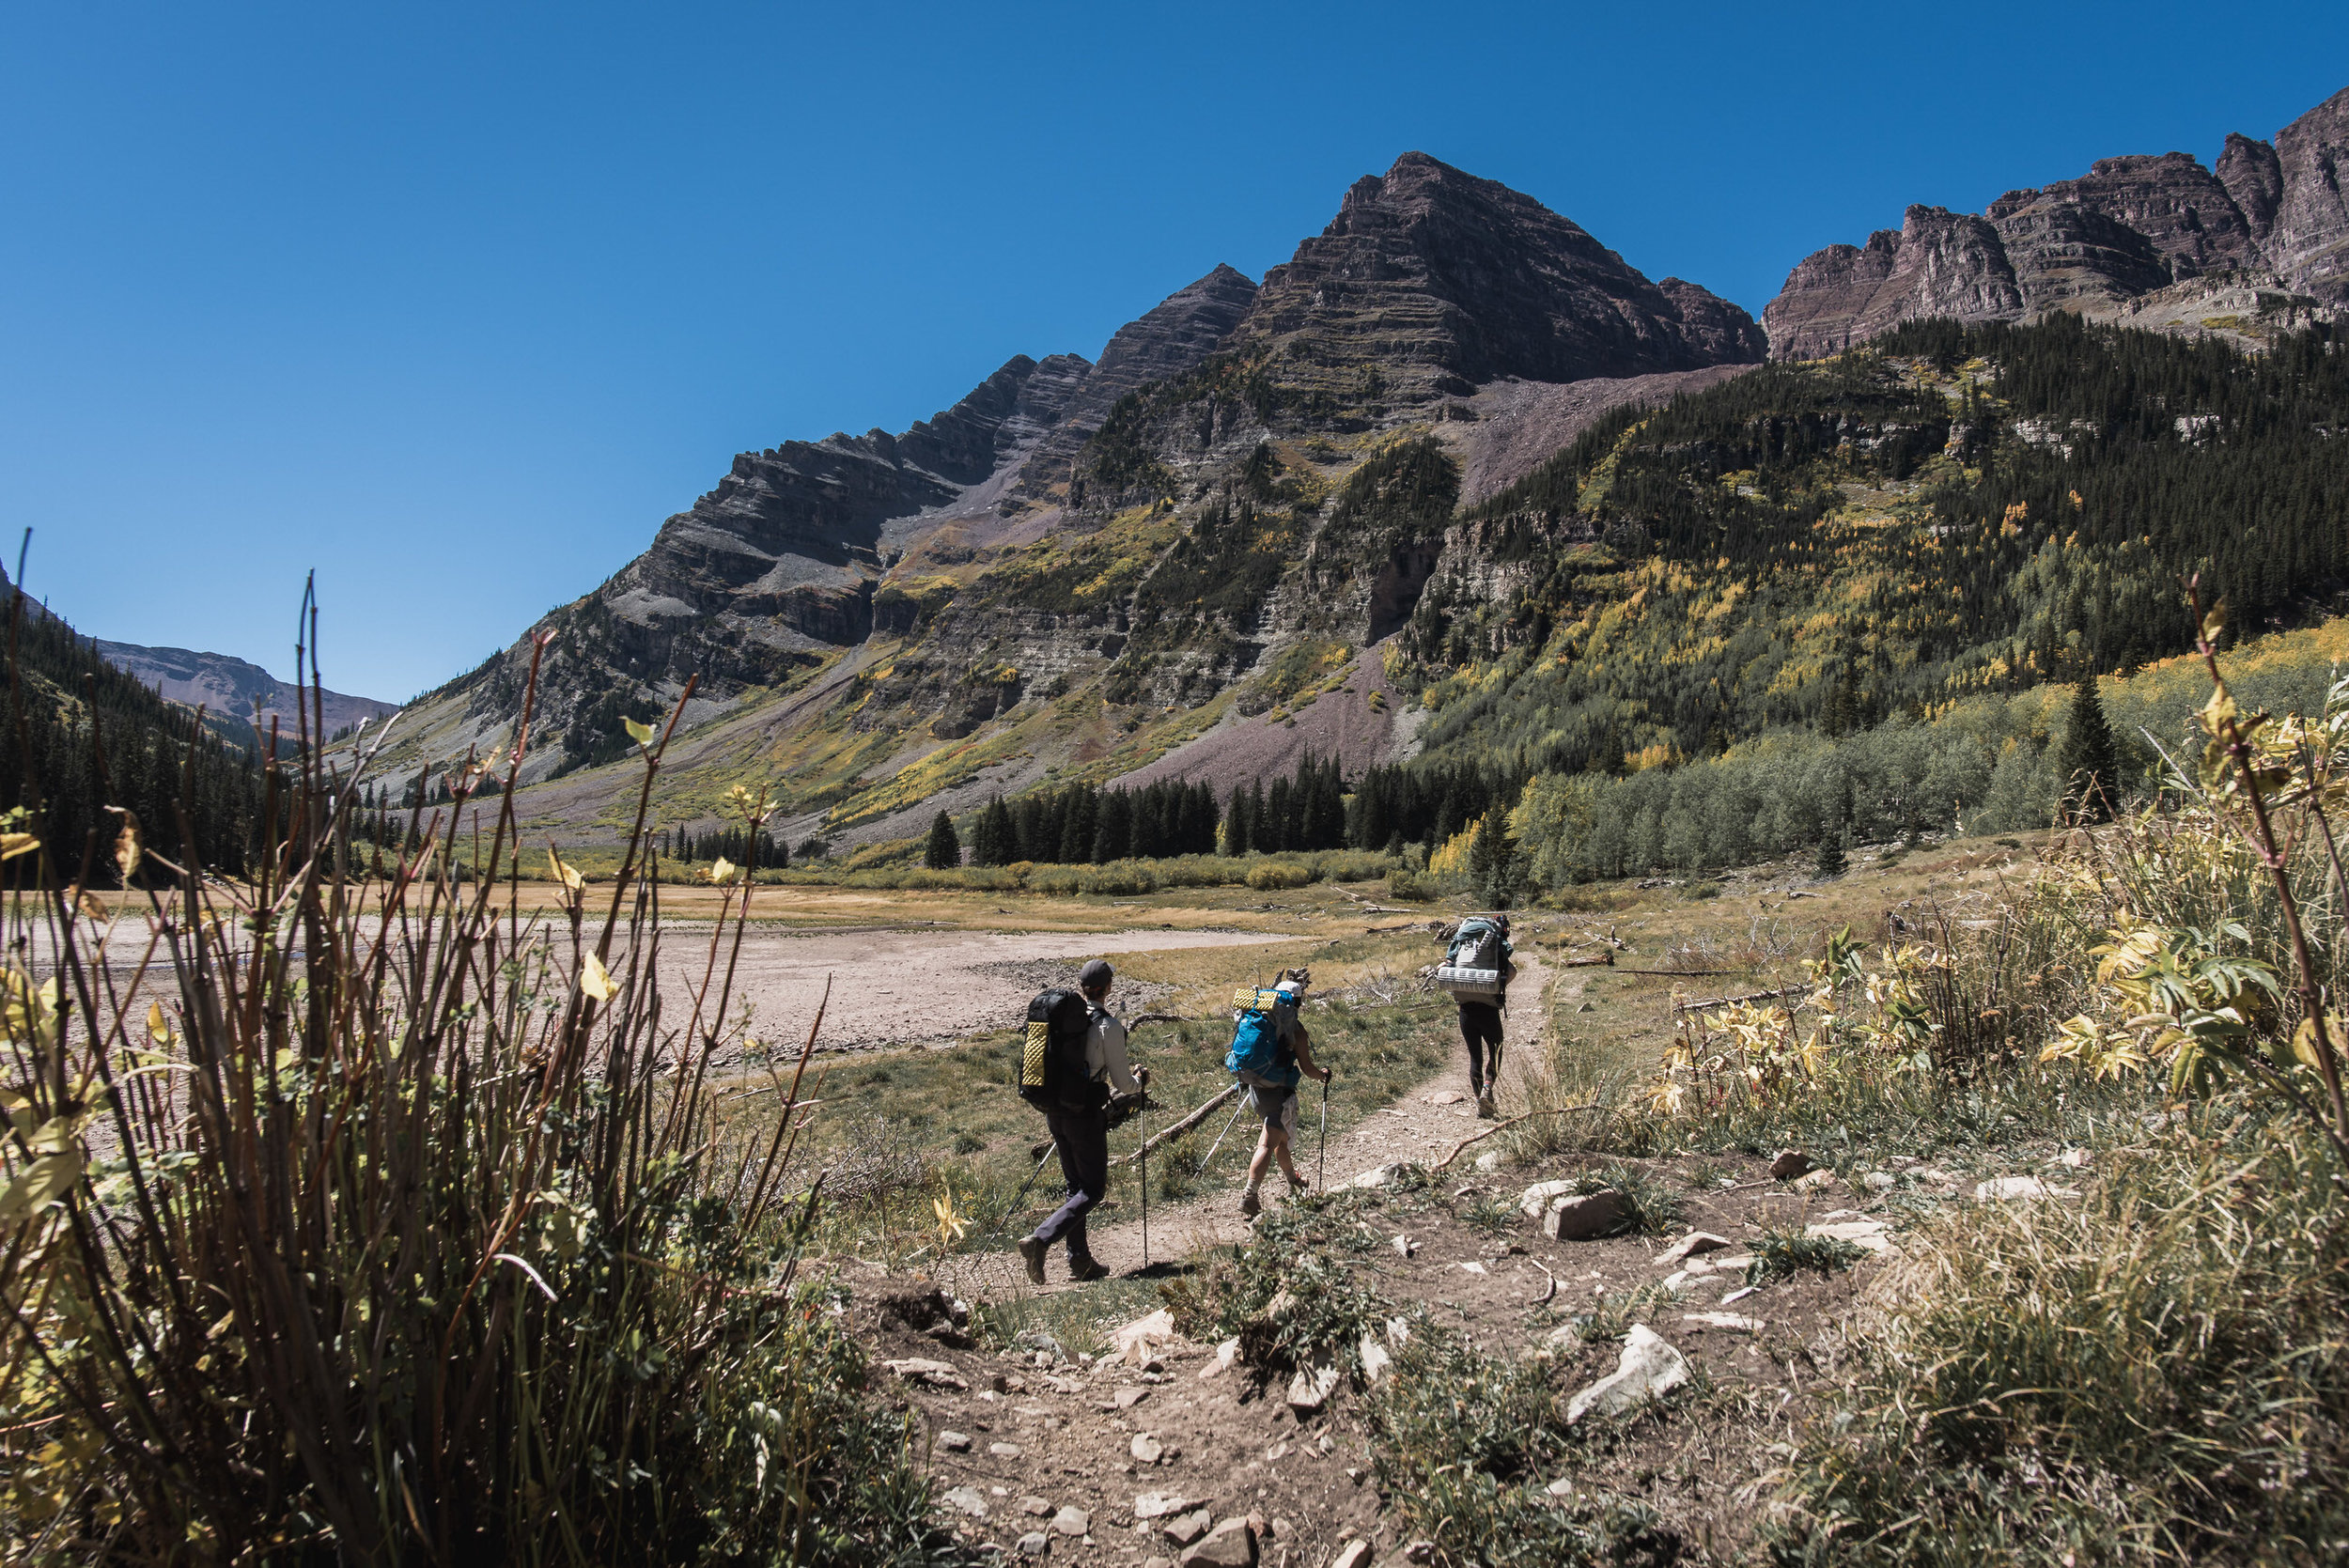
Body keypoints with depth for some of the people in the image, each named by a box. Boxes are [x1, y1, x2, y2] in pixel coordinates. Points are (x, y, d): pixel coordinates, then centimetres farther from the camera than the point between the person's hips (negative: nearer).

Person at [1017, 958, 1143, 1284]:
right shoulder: (1108, 1026, -13)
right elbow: (1122, 1083, -7)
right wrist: (1140, 1081, 14)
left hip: (1054, 1110, 7)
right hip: (1085, 1113, -7)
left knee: (1075, 1185, 16)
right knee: (1093, 1187, 3)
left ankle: (1079, 1260, 18)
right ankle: (1040, 1239, -12)